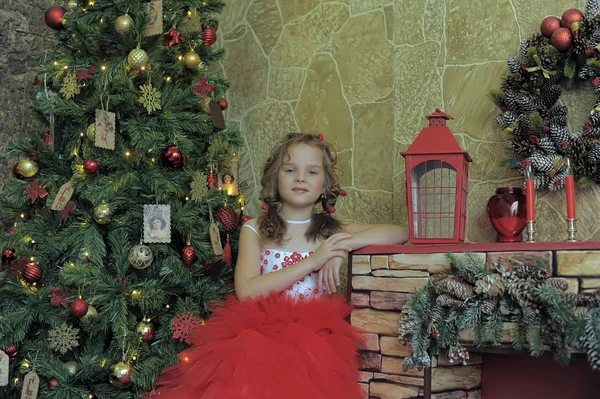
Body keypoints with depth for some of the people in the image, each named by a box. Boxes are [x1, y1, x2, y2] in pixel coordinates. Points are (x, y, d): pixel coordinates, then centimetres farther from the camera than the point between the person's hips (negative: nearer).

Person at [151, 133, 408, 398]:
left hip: (315, 342, 1)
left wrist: (344, 245, -11)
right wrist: (312, 261, -14)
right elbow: (246, 292, -9)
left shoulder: (333, 231, 10)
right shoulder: (255, 231, 6)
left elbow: (399, 233, 3)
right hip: (259, 335, -1)